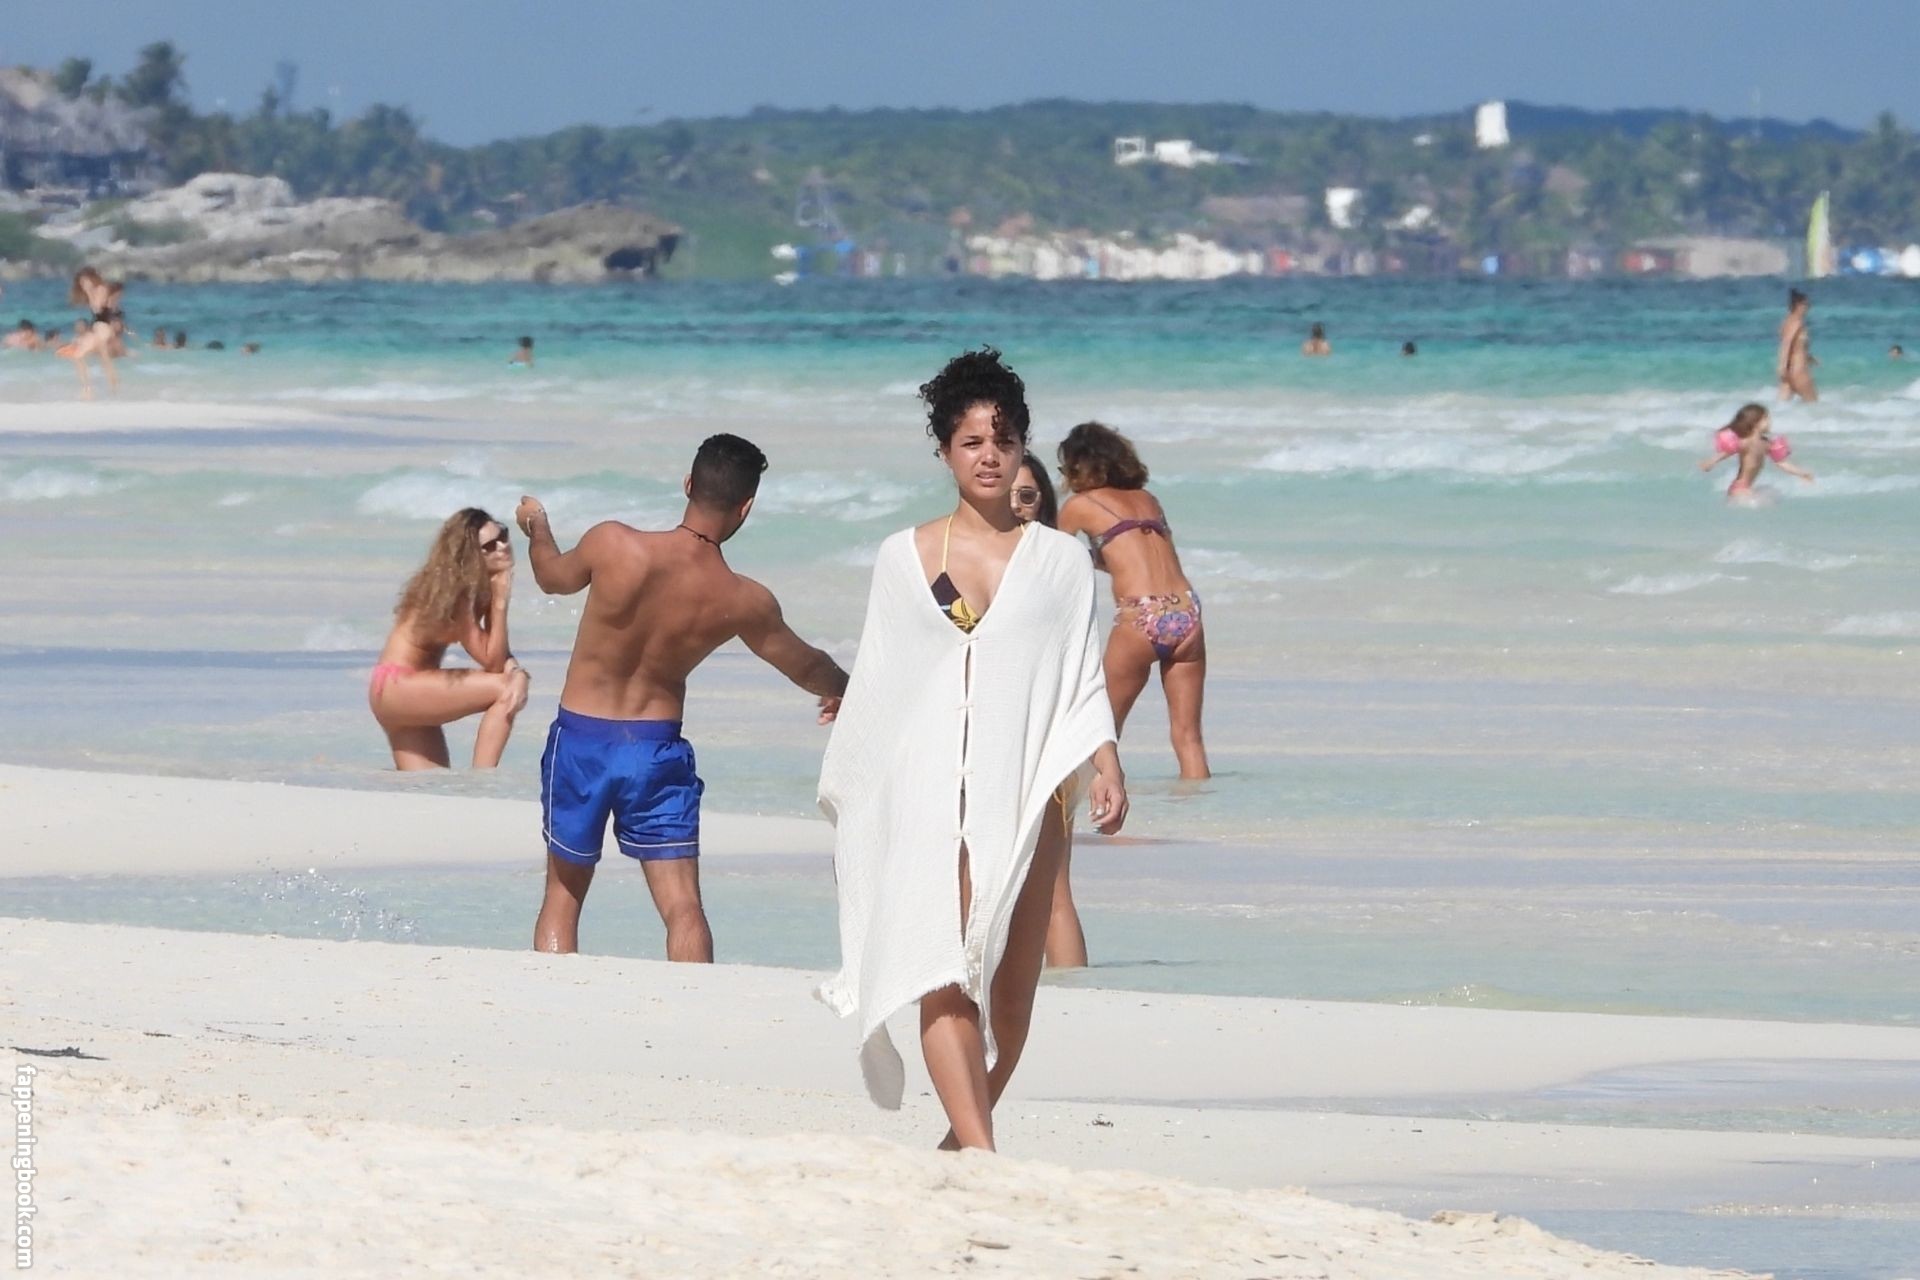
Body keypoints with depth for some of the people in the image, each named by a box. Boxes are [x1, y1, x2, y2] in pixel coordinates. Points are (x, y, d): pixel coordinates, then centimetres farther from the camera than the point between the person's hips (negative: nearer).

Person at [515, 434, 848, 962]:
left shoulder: (612, 545, -17)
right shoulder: (744, 603, -12)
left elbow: (554, 577, 7)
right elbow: (807, 668, 8)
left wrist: (537, 527, 30)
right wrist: (843, 692, 32)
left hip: (580, 739, 1)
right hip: (658, 748, -1)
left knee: (563, 894, 15)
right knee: (684, 909, 1)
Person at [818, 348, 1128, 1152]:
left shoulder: (1056, 560, 10)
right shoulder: (905, 558, 10)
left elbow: (1084, 680, 7)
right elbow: (877, 684, 14)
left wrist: (1106, 769, -8)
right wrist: (848, 799, 15)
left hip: (1026, 790, 1)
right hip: (929, 789, -1)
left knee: (1011, 983, 3)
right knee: (943, 977, -17)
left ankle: (967, 1130, 19)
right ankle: (980, 1151, -25)